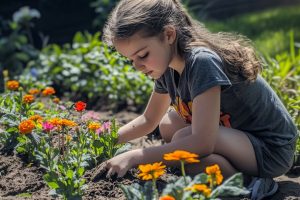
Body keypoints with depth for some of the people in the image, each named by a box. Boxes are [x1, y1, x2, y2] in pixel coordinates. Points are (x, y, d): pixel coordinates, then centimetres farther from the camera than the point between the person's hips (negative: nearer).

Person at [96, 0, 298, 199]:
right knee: (168, 125, 6)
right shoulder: (168, 66, 0)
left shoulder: (201, 62, -27)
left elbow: (202, 143, -35)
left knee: (184, 138, -29)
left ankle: (246, 183, -9)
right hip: (239, 137, 9)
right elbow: (149, 120, 16)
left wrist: (134, 157, -31)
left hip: (271, 150, -9)